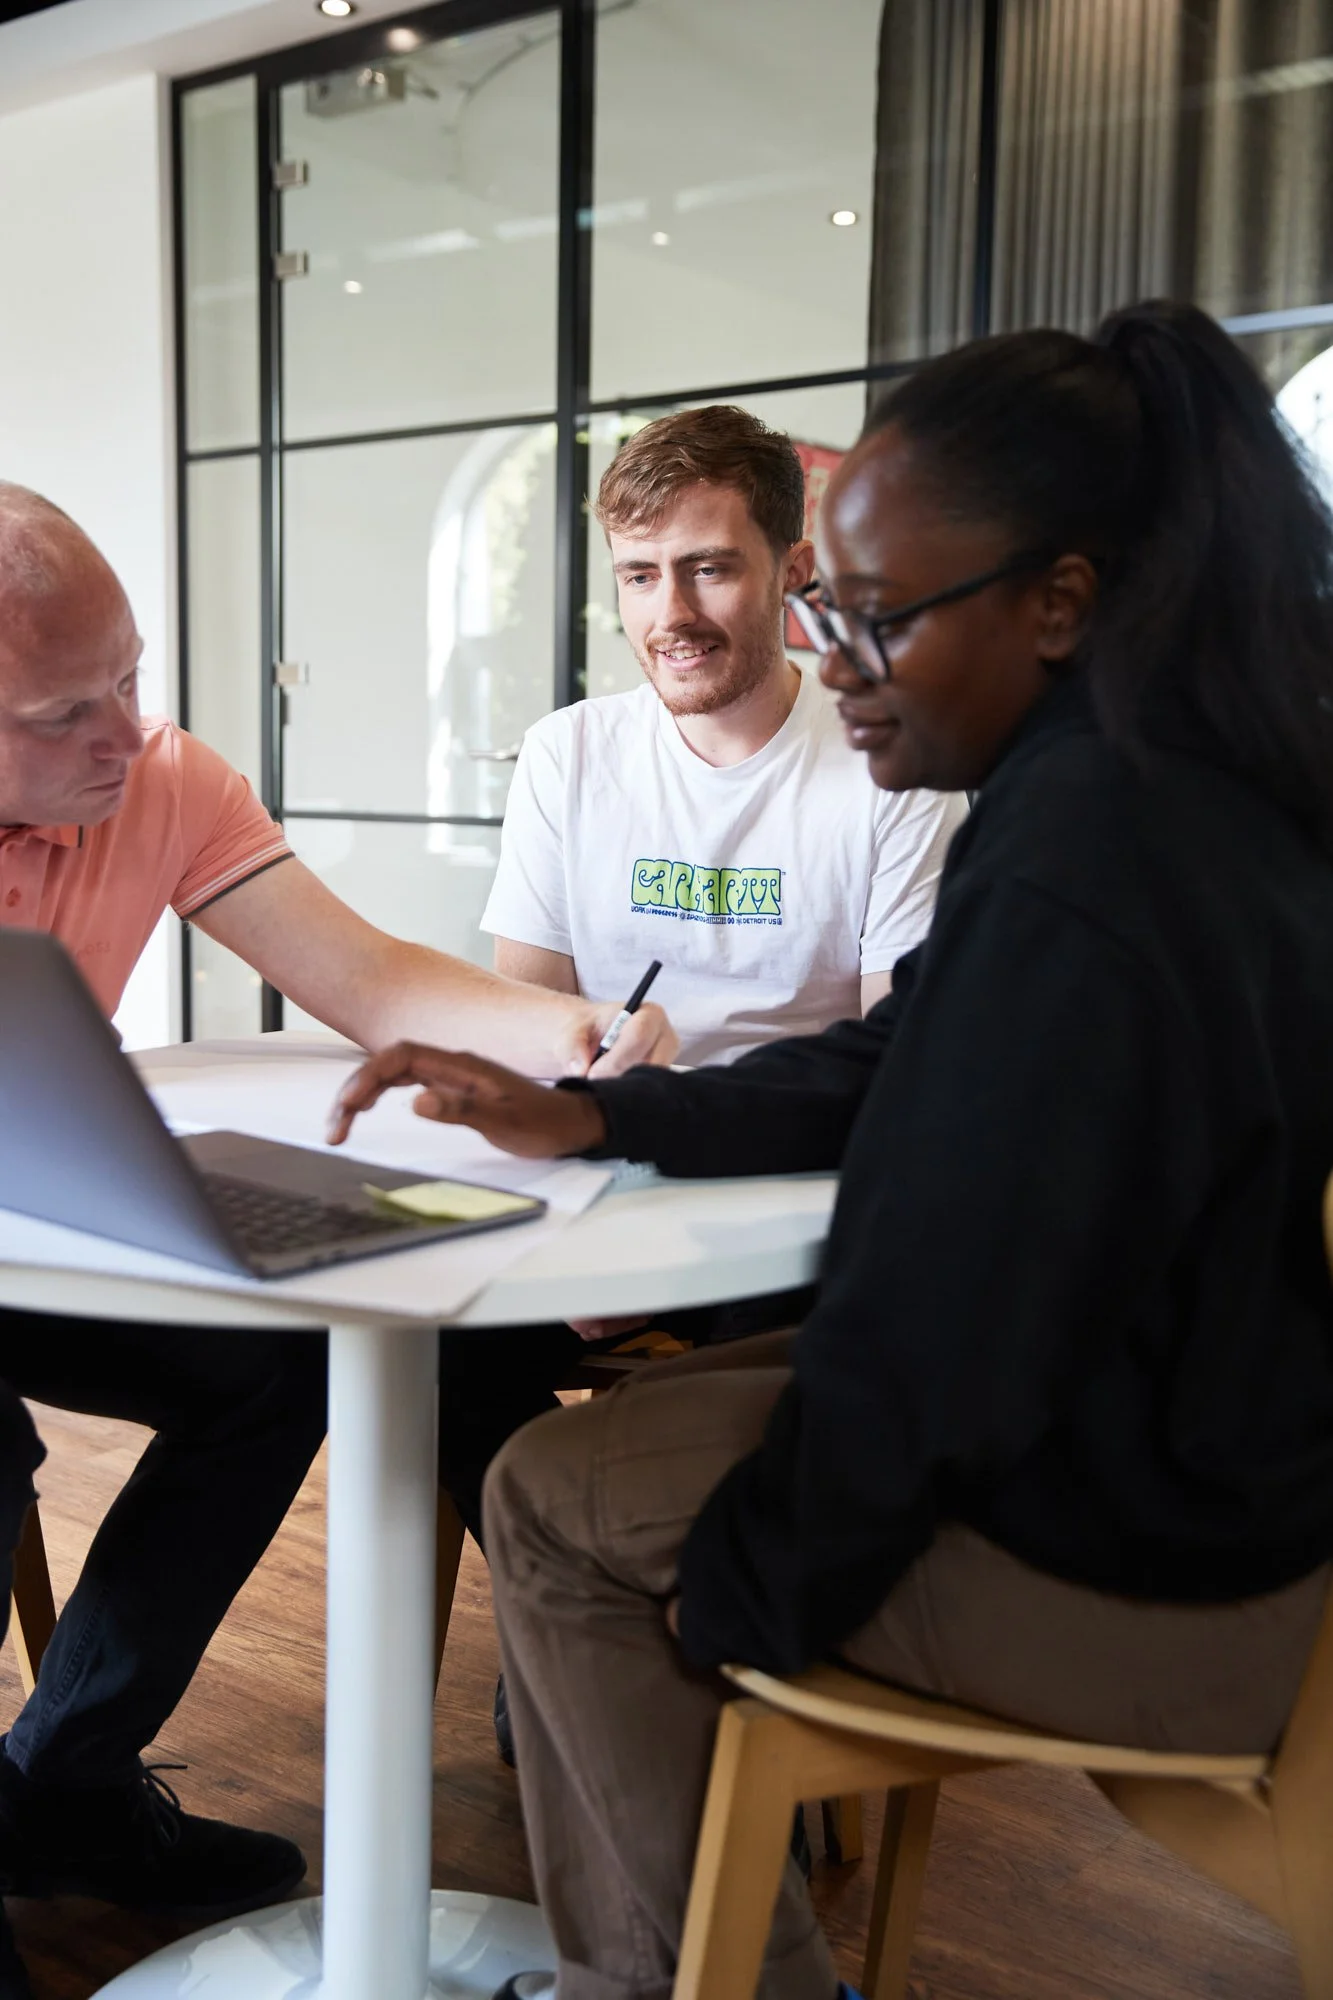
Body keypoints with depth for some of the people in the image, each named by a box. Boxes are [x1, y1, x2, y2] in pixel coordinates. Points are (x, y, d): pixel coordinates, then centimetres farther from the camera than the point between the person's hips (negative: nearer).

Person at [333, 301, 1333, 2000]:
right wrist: (590, 1119, 1)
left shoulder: (1072, 870, -30)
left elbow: (940, 1333, -26)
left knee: (553, 1501, 2)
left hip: (1138, 1577, -10)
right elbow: (893, 1075, 9)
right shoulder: (1190, 787, 4)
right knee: (654, 1412, 21)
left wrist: (750, 1585, -8)